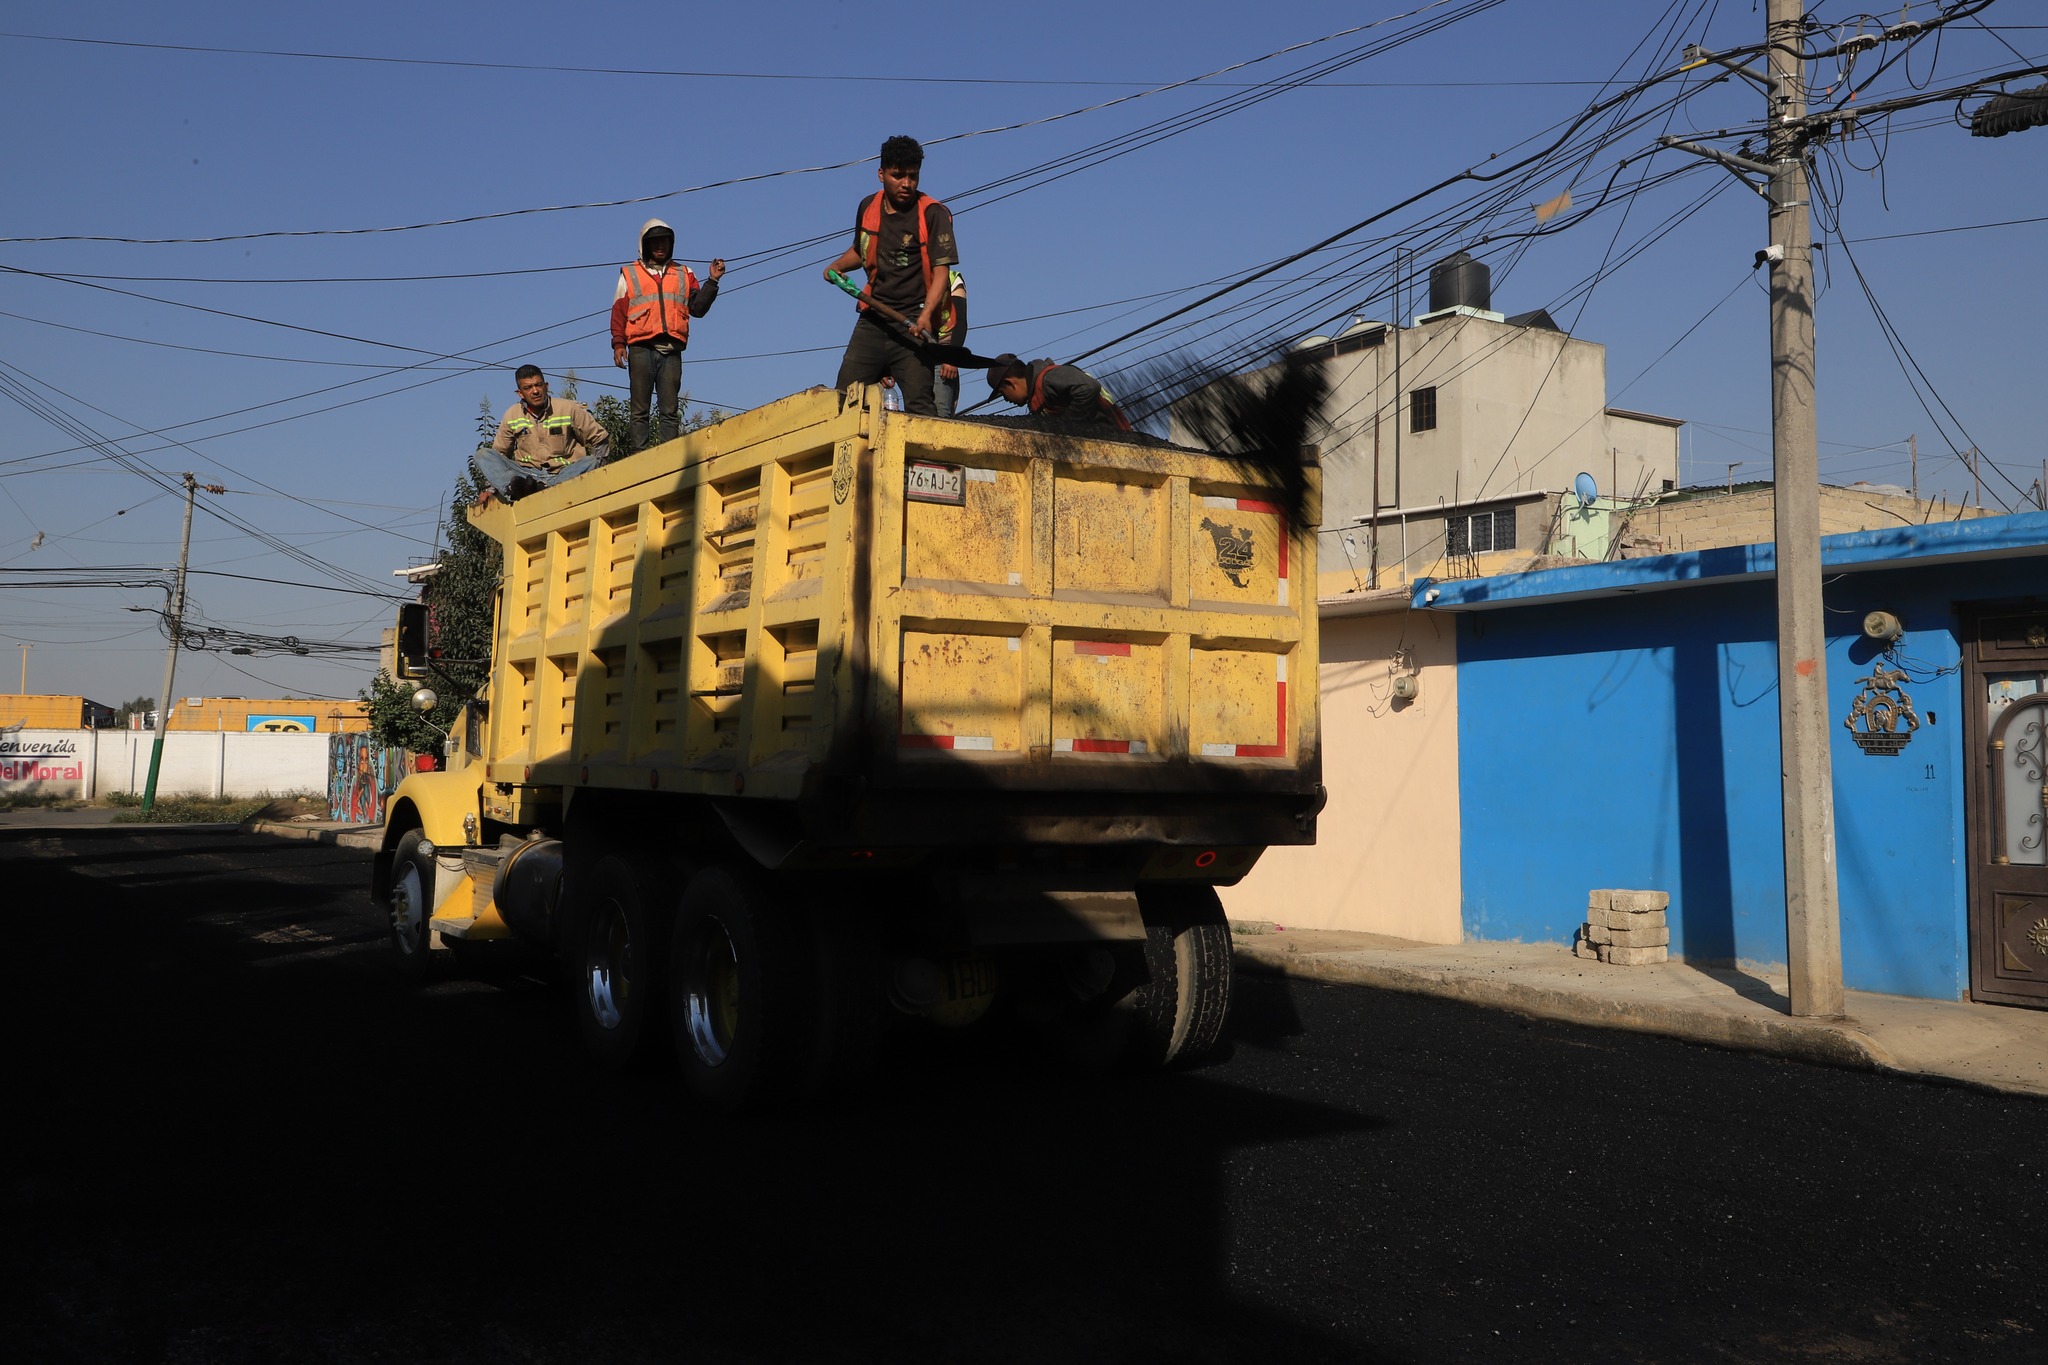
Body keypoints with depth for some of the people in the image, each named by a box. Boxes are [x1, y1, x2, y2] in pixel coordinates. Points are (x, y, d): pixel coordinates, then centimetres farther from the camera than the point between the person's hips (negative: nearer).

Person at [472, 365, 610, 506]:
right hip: (526, 475, 2)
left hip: (563, 475, -2)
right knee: (482, 455, -13)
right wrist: (489, 489, 4)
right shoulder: (511, 415, 6)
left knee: (591, 462, -32)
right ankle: (514, 488, -42)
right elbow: (498, 453, 14)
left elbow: (601, 440, 3)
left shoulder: (569, 409, 0)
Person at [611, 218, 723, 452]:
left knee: (669, 411, -3)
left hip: (672, 351, 1)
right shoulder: (630, 274, 17)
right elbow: (619, 311, 9)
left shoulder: (684, 274, 21)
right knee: (638, 410, -4)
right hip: (641, 348, -1)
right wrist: (618, 344, -4)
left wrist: (712, 281, -1)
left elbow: (698, 307, 11)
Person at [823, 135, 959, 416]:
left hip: (913, 321, -5)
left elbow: (941, 270, -15)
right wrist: (837, 266, 12)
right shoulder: (868, 208, 10)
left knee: (919, 404, -15)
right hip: (872, 318, 5)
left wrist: (926, 315, -29)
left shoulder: (933, 213, -7)